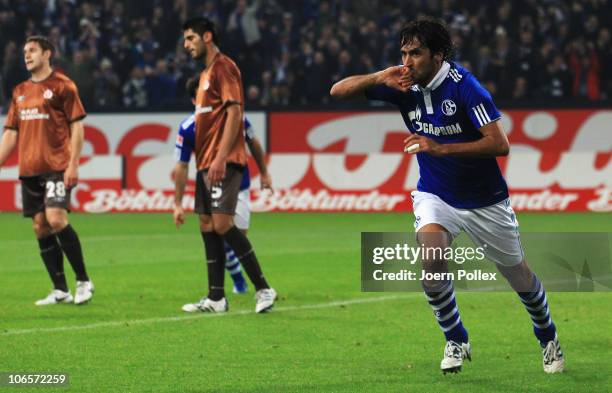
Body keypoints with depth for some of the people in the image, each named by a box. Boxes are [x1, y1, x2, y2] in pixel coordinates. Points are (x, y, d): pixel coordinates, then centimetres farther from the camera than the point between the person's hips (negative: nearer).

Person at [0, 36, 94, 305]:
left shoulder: (62, 85, -1)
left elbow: (77, 126, -4)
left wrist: (73, 164, -13)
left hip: (56, 166, -6)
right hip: (29, 169, 6)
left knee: (56, 218, -19)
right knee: (40, 227, 2)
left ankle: (83, 281, -7)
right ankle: (60, 290, 7)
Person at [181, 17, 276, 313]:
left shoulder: (223, 67, -8)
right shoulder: (205, 73, 20)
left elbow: (235, 112, -17)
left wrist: (220, 158, -22)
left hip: (223, 162, -10)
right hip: (206, 162, 10)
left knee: (222, 224, -15)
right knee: (208, 227, 6)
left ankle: (263, 289, -10)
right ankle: (216, 298, 8)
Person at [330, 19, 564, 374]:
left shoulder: (463, 85, -24)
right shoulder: (404, 86, -10)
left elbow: (500, 144, -29)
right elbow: (339, 91, -10)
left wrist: (441, 148, -35)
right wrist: (380, 78, -28)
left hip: (485, 201, -2)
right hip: (435, 195, 2)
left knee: (521, 278, 10)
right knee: (430, 253, -27)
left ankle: (548, 338, 41)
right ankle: (456, 341, -7)